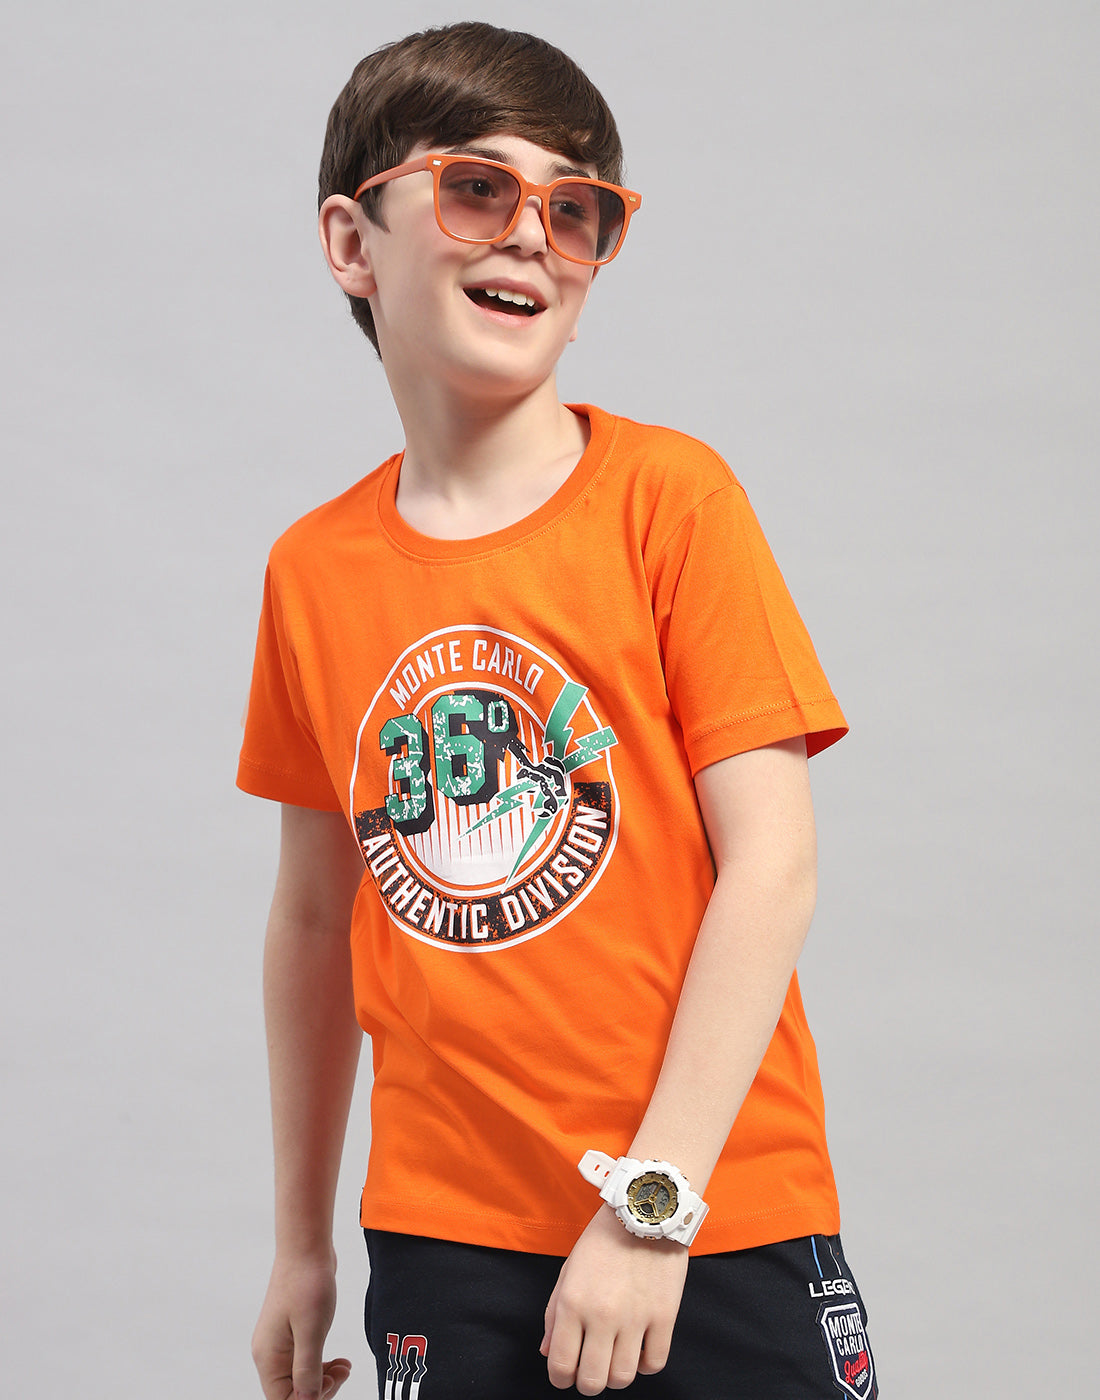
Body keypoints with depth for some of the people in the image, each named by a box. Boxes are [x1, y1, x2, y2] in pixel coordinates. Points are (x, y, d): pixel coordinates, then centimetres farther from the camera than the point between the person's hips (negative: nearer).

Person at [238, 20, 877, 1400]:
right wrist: (301, 1243, 16)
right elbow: (318, 914, 12)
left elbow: (771, 864, -10)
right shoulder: (313, 571, 4)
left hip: (717, 1227, -2)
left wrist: (653, 1200, -14)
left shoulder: (668, 497, -6)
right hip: (442, 1239, 2)